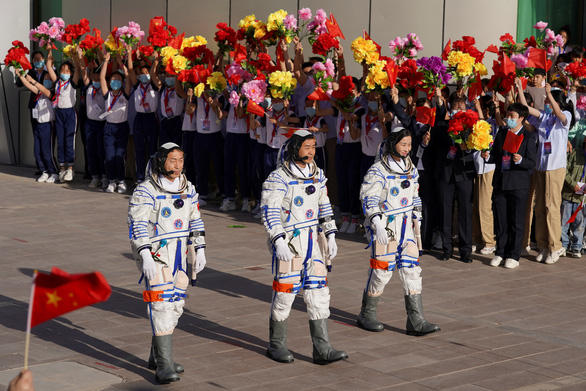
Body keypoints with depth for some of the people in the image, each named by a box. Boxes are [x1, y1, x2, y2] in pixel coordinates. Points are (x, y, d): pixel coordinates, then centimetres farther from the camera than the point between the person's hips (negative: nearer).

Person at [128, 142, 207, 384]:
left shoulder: (187, 189, 8)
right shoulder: (146, 191, -12)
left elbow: (195, 221, 16)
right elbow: (137, 224, -18)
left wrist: (199, 250, 11)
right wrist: (146, 256, -26)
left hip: (178, 253, 7)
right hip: (154, 253, -7)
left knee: (175, 303, 12)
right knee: (161, 303, -14)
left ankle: (157, 356, 27)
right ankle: (164, 365, -14)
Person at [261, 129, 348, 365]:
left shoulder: (317, 175, 9)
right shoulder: (279, 178, -13)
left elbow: (324, 207, 18)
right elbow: (269, 211, -17)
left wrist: (330, 236, 12)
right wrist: (278, 241, -26)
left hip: (312, 240, 6)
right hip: (288, 242, -6)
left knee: (319, 293, 2)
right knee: (285, 292, 2)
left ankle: (322, 350, 4)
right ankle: (276, 345, 19)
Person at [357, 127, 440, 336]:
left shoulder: (410, 168, 11)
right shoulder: (378, 170, -11)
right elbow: (368, 198, -17)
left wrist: (416, 218, 19)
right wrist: (377, 224, -27)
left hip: (406, 226, 6)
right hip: (384, 226, -6)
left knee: (412, 271, 0)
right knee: (382, 271, -1)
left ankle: (416, 321, 1)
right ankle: (367, 315, 19)